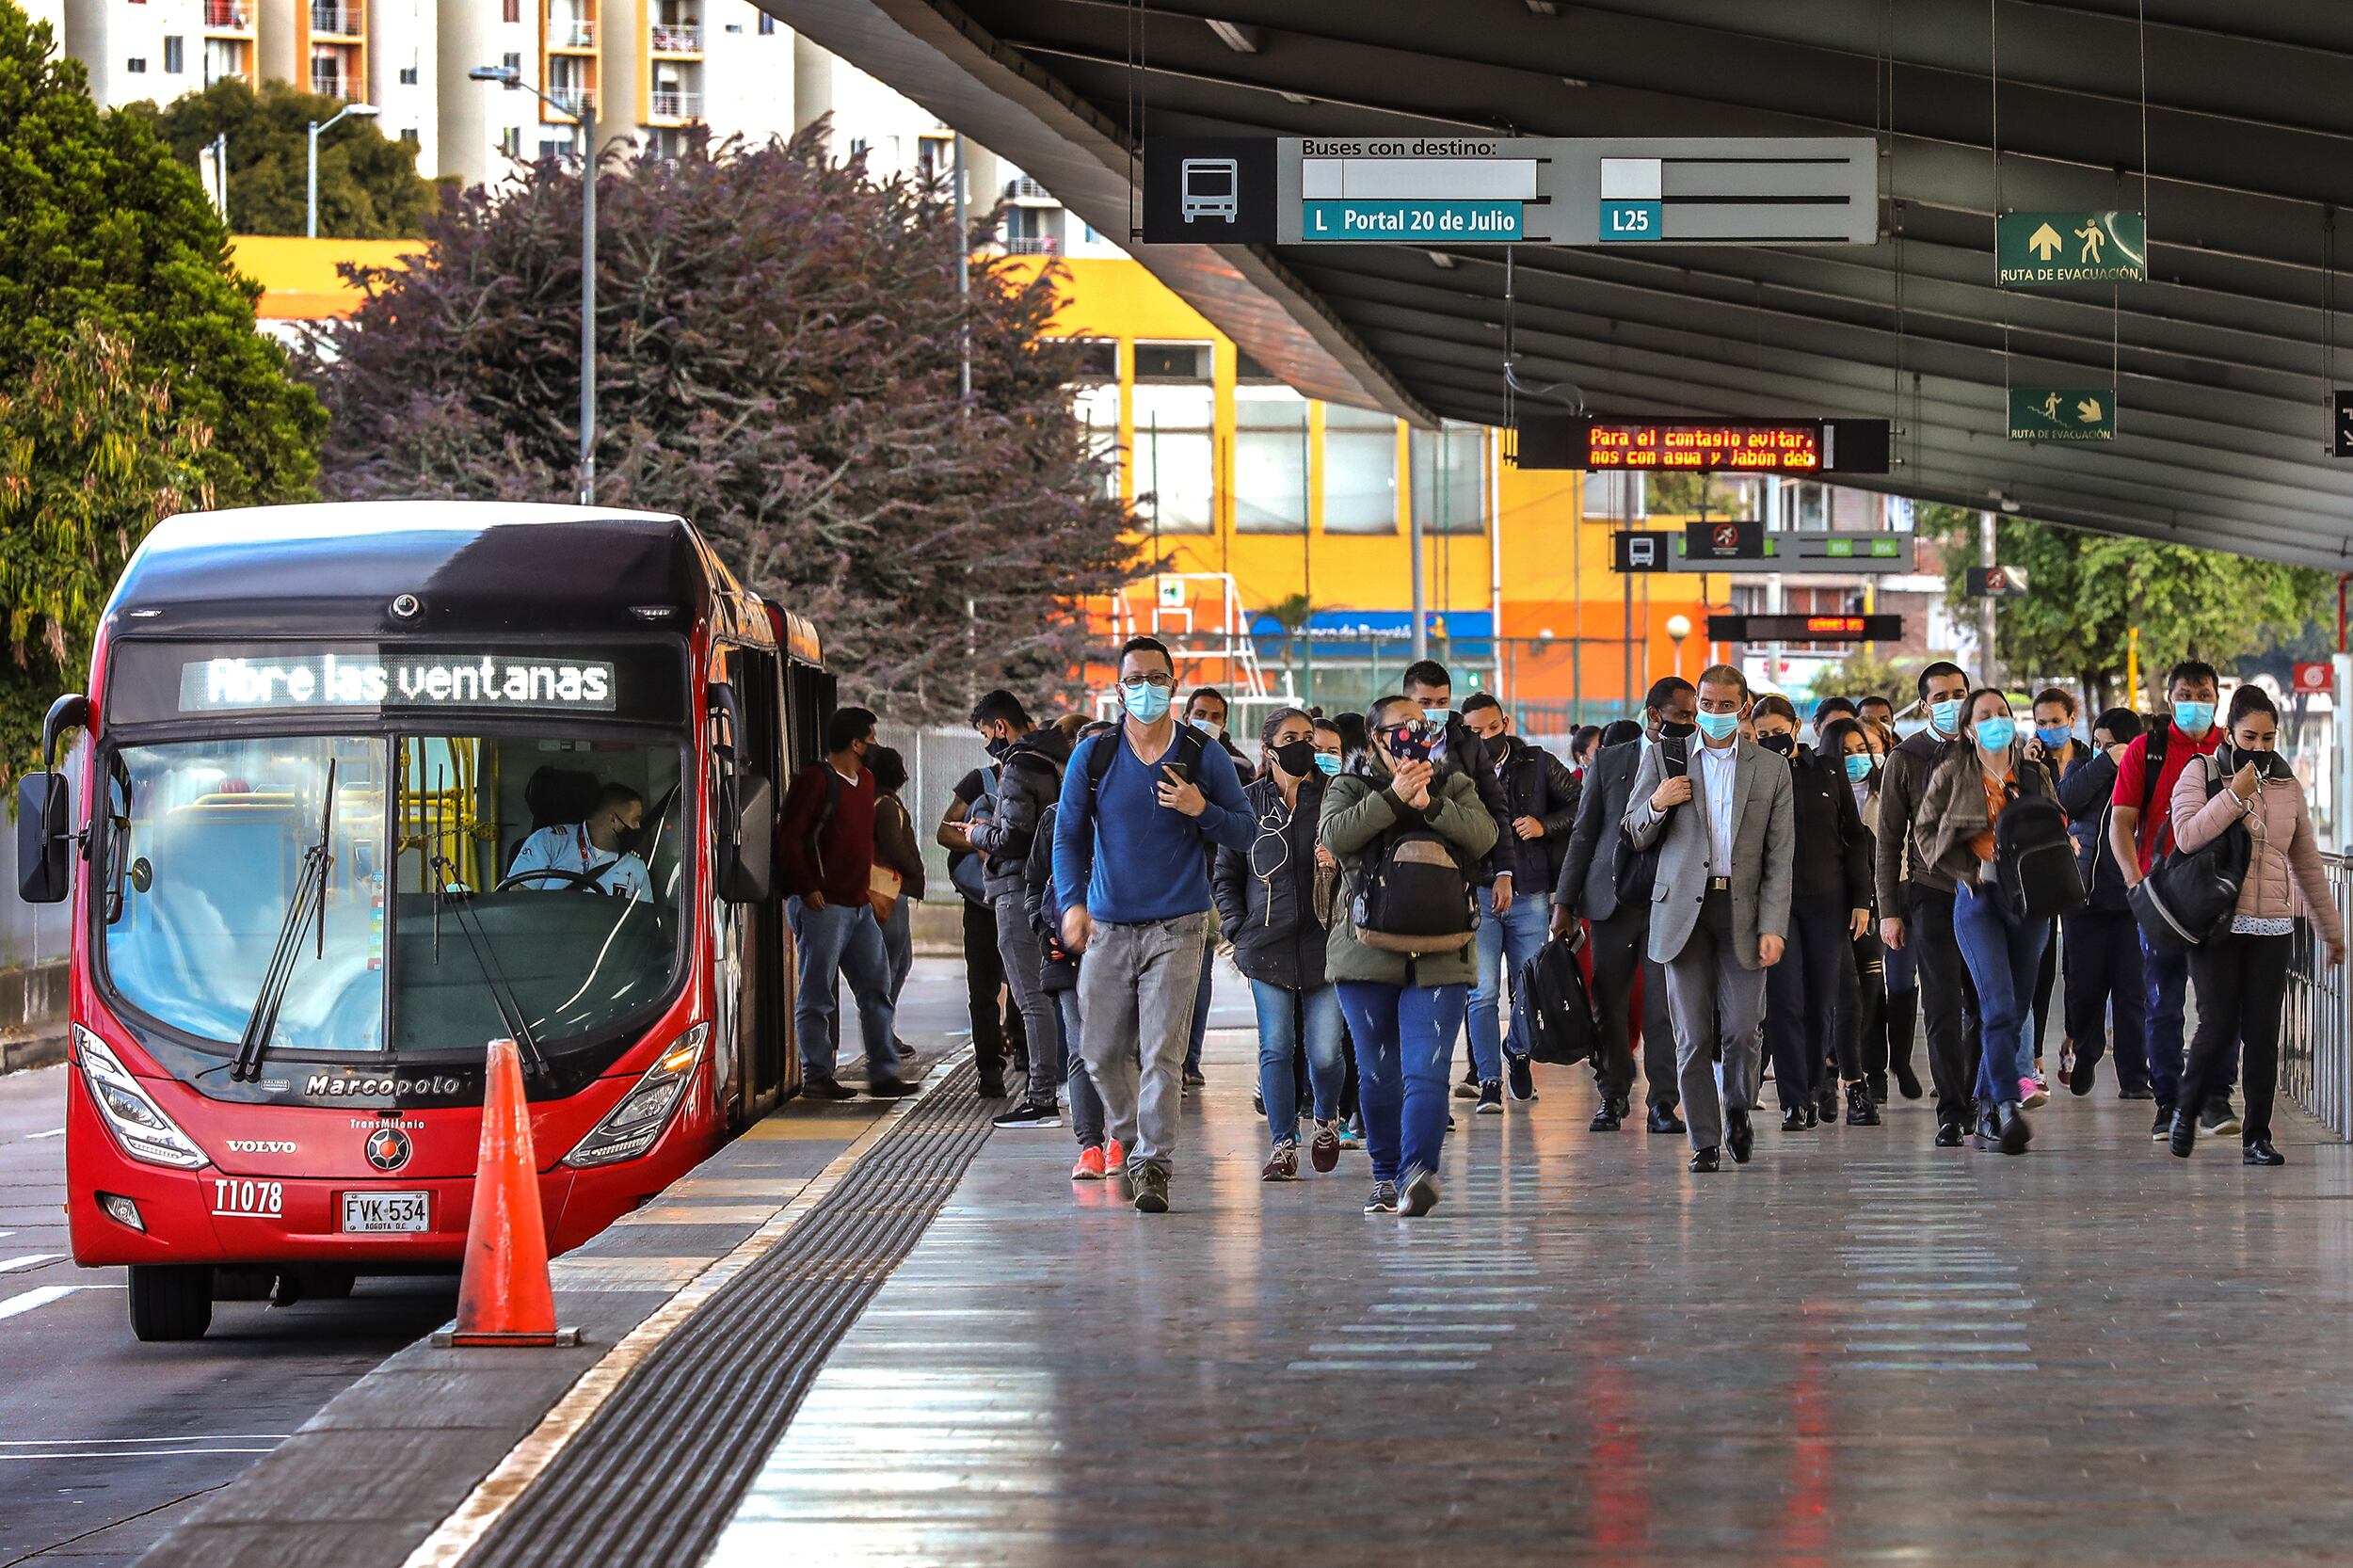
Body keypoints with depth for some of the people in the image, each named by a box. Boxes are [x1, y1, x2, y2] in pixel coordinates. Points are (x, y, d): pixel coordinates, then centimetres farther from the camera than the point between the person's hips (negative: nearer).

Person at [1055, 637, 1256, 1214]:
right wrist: (1071, 901, -12)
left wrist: (1202, 810, -15)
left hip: (1176, 928, -2)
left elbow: (1246, 831, 5)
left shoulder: (1203, 755, 1)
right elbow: (1068, 836, 3)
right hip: (1108, 927, 2)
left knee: (1162, 1053, -10)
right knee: (1101, 1053, 8)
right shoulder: (1092, 757, 3)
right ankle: (1132, 1140, 32)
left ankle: (1154, 1165, -6)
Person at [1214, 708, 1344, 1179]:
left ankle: (1327, 1122, 26)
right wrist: (1239, 928, 2)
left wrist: (1339, 865, -12)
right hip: (1268, 946, 1)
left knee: (1324, 1051, -3)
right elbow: (1225, 875, 13)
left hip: (1324, 941, -1)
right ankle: (1283, 1146, 8)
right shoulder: (1247, 802, 7)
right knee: (1276, 1048, -1)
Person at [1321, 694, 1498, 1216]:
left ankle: (1419, 1172, -25)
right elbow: (1335, 836, -11)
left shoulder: (1454, 785, 15)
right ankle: (1386, 1176, 18)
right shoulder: (1351, 787, 11)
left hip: (1438, 956, 0)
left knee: (1426, 1071, -14)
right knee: (1377, 1074, 6)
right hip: (1368, 952, 0)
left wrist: (1429, 804, -15)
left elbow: (1483, 836, -4)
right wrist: (1394, 798, -16)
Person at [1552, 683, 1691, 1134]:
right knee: (1609, 1004, 5)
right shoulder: (1608, 762, 6)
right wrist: (1564, 901, 3)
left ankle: (1662, 1101, 0)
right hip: (1612, 899, 1)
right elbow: (1584, 834, 7)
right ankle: (1613, 1096, 18)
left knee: (1663, 1004, -6)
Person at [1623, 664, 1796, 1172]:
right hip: (1684, 911, 0)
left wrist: (1773, 927, -6)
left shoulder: (1771, 769, 7)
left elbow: (1780, 858, 4)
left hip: (1744, 914, 0)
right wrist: (1657, 805, -11)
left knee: (1741, 1030, -6)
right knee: (1693, 1036, -1)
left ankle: (1738, 1113, 21)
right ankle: (1705, 1141, 7)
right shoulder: (1663, 759, 8)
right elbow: (1636, 837, 12)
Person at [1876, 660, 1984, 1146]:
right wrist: (1889, 910, -1)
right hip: (1932, 893, -2)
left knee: (1983, 1006, 4)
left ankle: (1979, 1104, 17)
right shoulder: (1906, 759, 3)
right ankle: (1951, 1114, -2)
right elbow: (1889, 840, 5)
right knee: (1943, 1009, -4)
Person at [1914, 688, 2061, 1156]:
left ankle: (1986, 1108, 18)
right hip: (1978, 898, -4)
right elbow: (1927, 834, 2)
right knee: (1999, 1006, -17)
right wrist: (1973, 867, -8)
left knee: (2017, 1009, 6)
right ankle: (2008, 1106, -21)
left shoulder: (2035, 773, 11)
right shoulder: (1951, 775, 3)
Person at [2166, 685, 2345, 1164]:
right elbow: (2187, 835, -15)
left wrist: (2331, 929, 21)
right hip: (2218, 924, -3)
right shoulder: (2201, 774, 1)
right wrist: (2236, 795, -17)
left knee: (2262, 1033, 0)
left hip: (2272, 927, 4)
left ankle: (2257, 1137, 6)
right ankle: (2186, 1109, 16)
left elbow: (2307, 863, 19)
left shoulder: (2288, 784, 13)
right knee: (2219, 1026, -9)